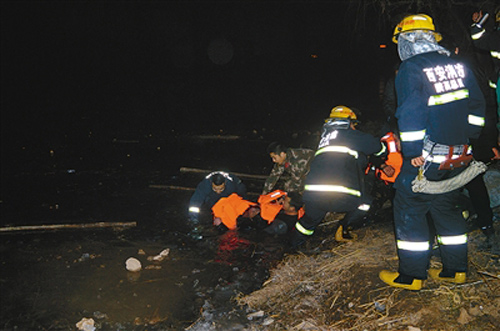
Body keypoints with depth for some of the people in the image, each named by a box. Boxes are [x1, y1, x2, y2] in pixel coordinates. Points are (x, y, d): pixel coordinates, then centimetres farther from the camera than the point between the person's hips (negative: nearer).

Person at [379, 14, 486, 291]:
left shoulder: (410, 69, -13)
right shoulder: (457, 65, 9)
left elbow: (411, 113, -21)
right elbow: (477, 104, 12)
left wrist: (412, 152, -16)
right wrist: (467, 137, 18)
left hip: (427, 157, -7)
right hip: (458, 157, 7)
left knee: (408, 210, 5)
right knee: (447, 208, 20)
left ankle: (411, 276, 12)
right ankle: (455, 270, 28)